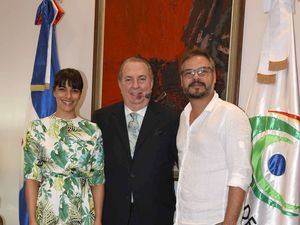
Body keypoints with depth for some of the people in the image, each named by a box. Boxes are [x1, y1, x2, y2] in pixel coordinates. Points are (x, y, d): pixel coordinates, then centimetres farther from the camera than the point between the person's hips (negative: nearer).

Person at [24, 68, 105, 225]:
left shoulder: (92, 130, 1)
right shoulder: (38, 128, -2)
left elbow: (98, 178, 2)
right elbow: (31, 176, -3)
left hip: (83, 212, 1)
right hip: (47, 211, -1)